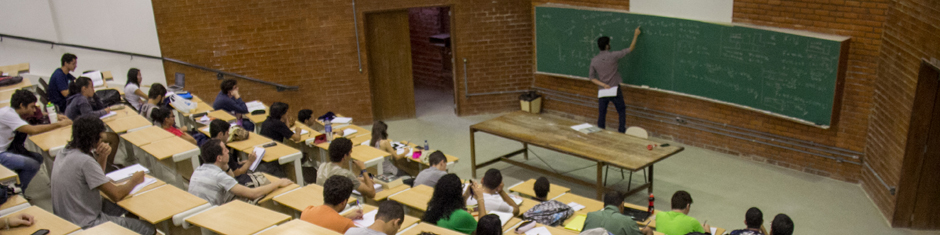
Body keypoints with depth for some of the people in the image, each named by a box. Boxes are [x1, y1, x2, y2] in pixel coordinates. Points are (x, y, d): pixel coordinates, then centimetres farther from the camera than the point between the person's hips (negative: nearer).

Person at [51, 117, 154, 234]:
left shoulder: (64, 153, 3)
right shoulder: (85, 161, -25)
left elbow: (97, 178, 15)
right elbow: (116, 195, -21)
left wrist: (101, 158, -3)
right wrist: (134, 181, -2)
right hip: (86, 226, -10)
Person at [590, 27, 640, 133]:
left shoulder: (594, 60, -2)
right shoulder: (613, 56, -12)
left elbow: (591, 77, 0)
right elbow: (630, 49, -3)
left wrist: (603, 85, -6)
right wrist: (636, 35, 7)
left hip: (602, 91, 3)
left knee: (601, 114, 9)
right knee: (622, 111, 10)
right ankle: (622, 132, 6)